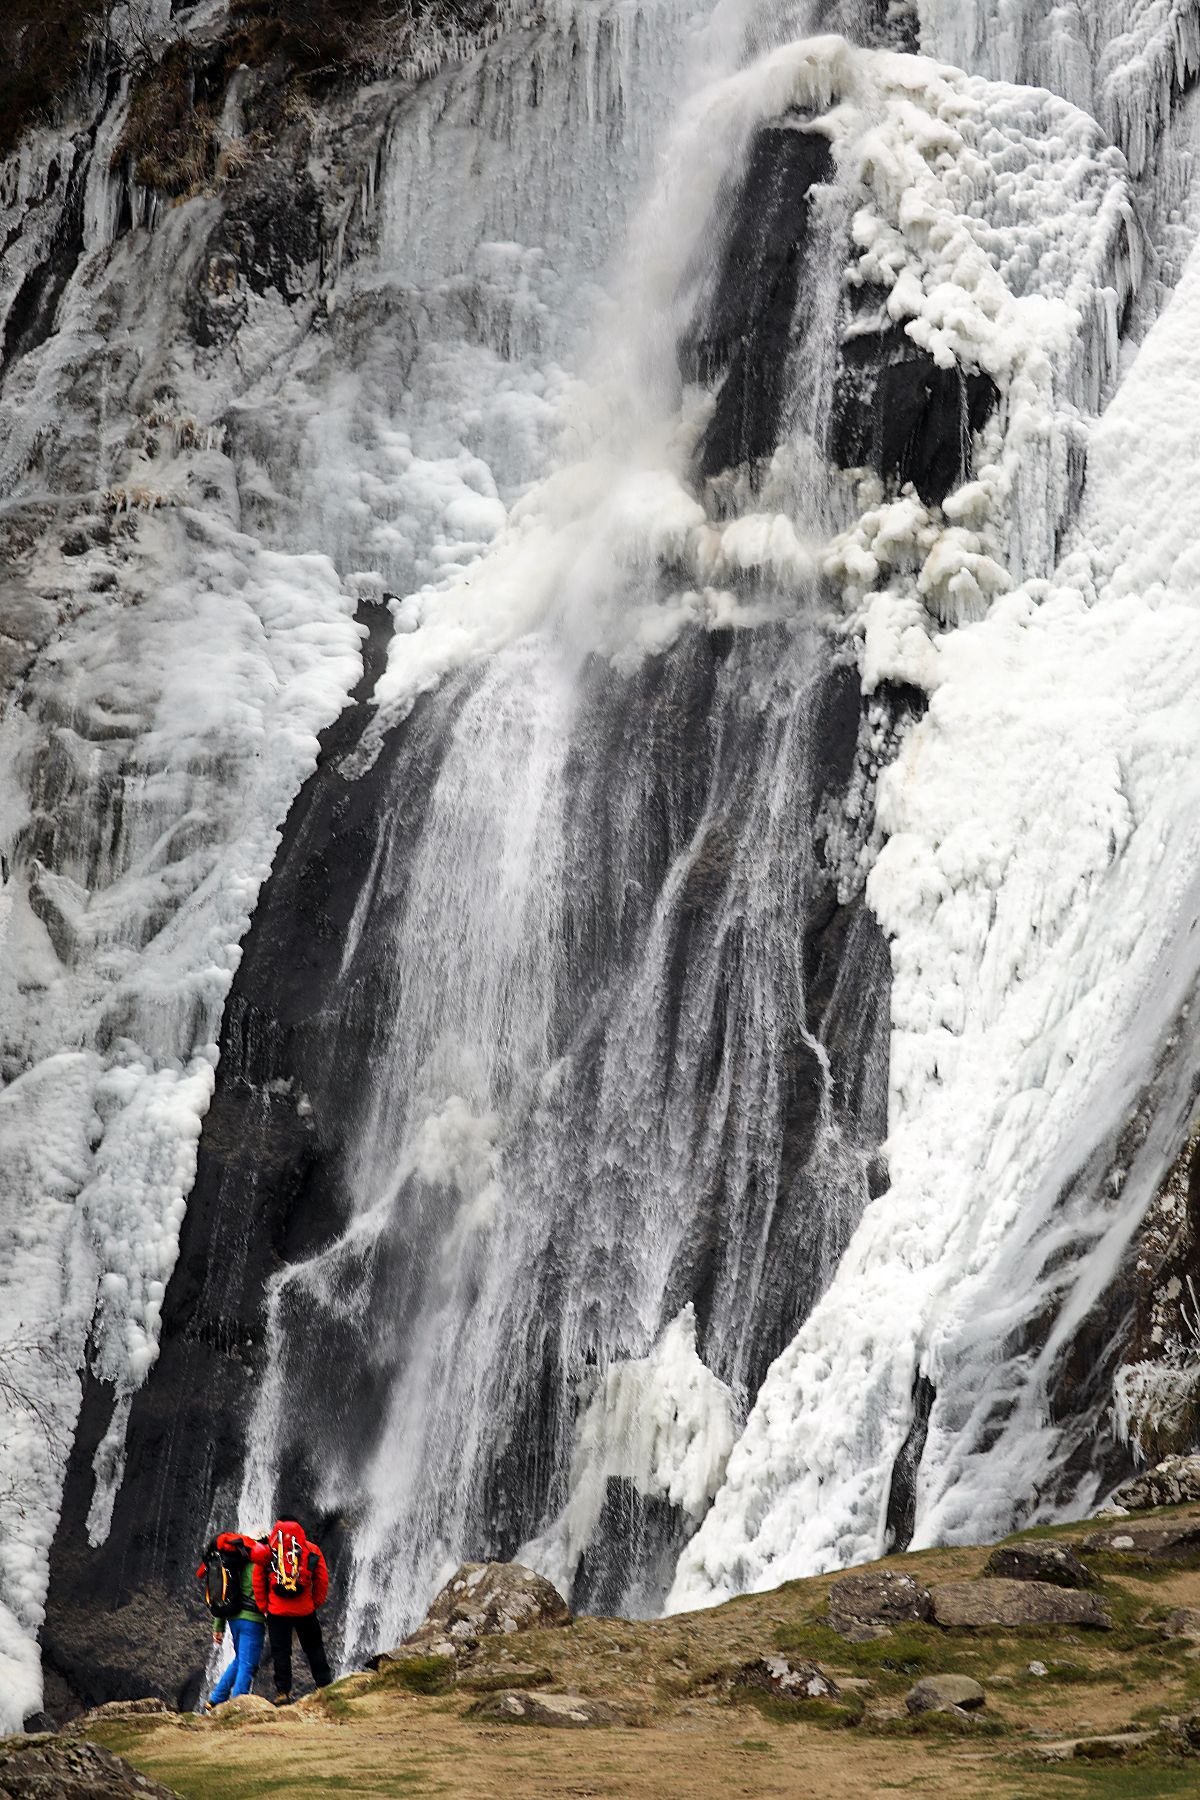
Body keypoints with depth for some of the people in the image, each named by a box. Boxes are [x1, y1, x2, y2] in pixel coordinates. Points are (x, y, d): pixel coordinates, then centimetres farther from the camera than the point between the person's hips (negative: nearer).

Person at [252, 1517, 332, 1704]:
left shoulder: (266, 1551, 3)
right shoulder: (312, 1550, 4)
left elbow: (258, 1581, 3)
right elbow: (322, 1580, 4)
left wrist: (264, 1606, 10)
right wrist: (315, 1603, 11)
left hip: (277, 1610, -1)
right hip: (305, 1611, 1)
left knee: (280, 1651, 6)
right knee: (314, 1648, 14)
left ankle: (283, 1692, 4)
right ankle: (324, 1685, 15)